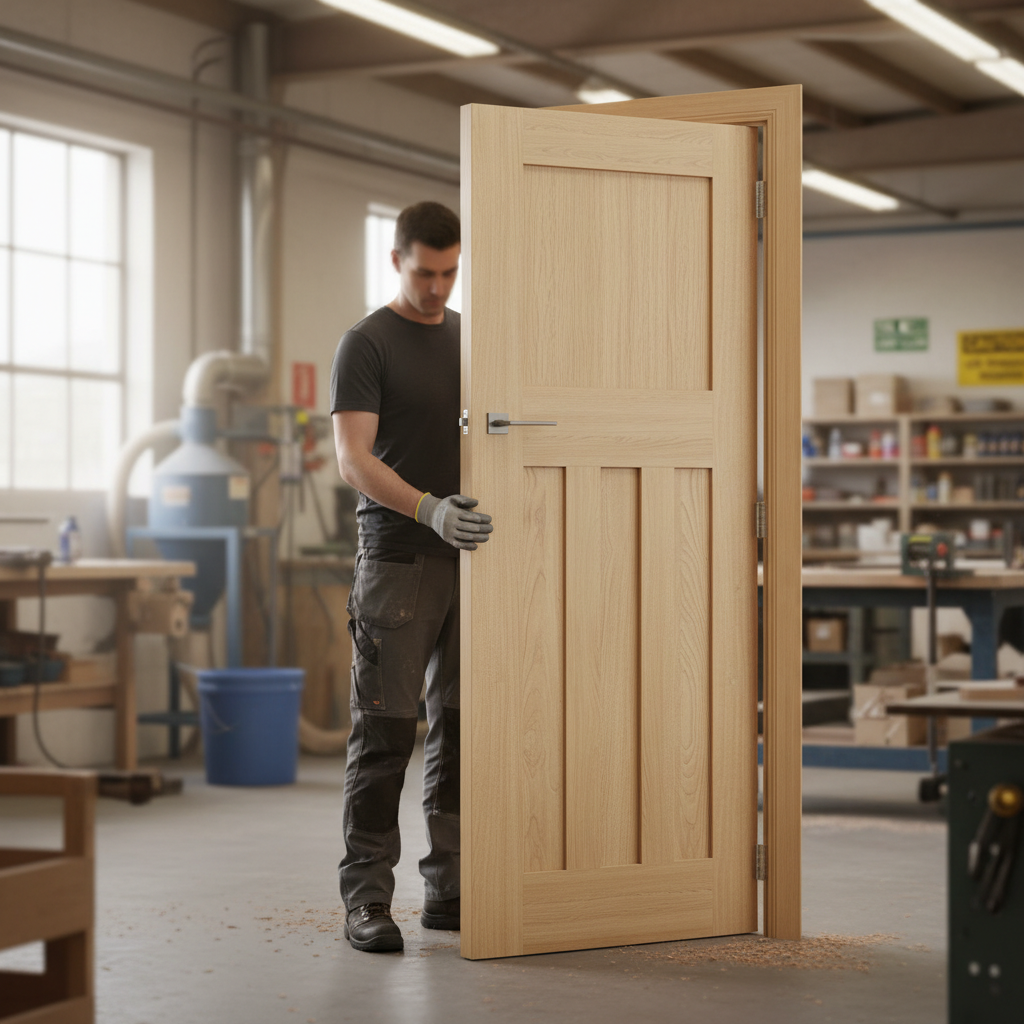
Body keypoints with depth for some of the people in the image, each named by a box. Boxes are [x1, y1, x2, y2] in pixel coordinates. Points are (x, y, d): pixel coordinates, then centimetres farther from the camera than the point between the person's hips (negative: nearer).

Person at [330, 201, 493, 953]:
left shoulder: (470, 338, 14)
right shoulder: (367, 345, -5)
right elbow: (354, 459, -16)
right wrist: (428, 509, -30)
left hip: (469, 557, 6)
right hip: (397, 561, -6)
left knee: (462, 728, 7)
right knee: (386, 731, -5)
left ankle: (449, 888, 14)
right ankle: (367, 898, 1)